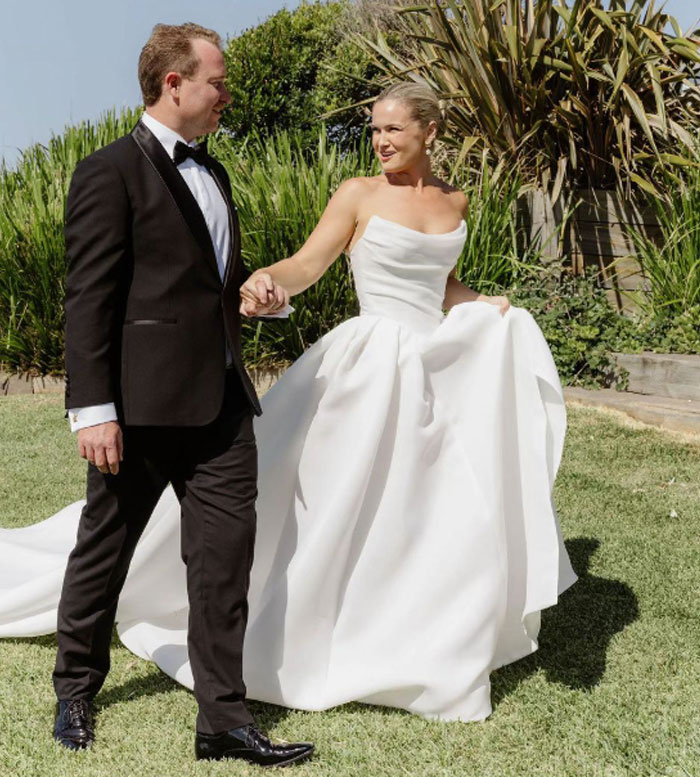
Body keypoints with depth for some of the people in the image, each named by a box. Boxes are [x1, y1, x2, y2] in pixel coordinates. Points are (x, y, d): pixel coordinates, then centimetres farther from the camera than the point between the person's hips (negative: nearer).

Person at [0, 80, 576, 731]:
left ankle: (439, 656, 23)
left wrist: (491, 308, 10)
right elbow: (308, 264, -14)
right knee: (337, 507, -5)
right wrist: (266, 281, -35)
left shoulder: (454, 201, 13)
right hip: (371, 367, -5)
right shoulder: (358, 194, -2)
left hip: (439, 371, 5)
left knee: (452, 518, 7)